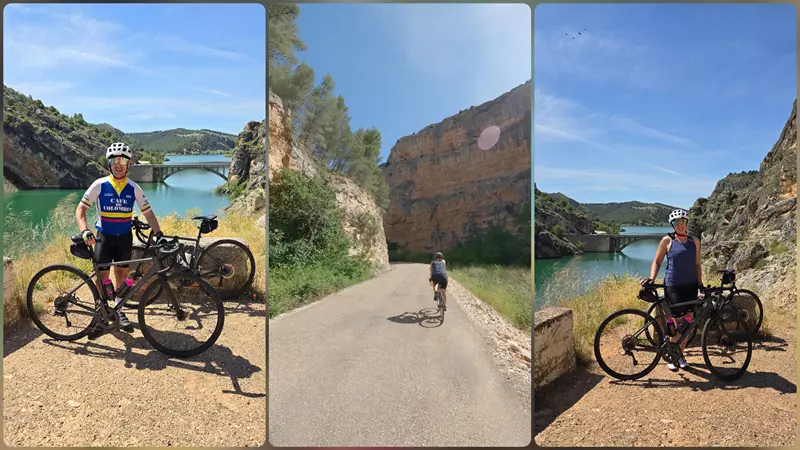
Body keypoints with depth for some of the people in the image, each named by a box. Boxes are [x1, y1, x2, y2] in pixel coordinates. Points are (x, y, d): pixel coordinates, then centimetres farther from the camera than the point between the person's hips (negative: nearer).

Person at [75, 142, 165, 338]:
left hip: (125, 237, 2)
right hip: (104, 236, -2)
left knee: (121, 275, 11)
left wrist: (159, 233, -13)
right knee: (101, 276, -3)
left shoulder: (134, 188, -4)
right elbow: (81, 209, -7)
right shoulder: (100, 185, -9)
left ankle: (118, 311, 26)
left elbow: (148, 213, -2)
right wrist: (84, 231, -23)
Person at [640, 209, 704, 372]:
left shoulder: (694, 241, 8)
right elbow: (657, 262, 1)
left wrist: (700, 283, 3)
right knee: (679, 322, -6)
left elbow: (697, 264, 13)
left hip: (690, 285, 4)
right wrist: (651, 278, -12)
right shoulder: (667, 240, -2)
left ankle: (680, 353, 23)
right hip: (673, 286, -4)